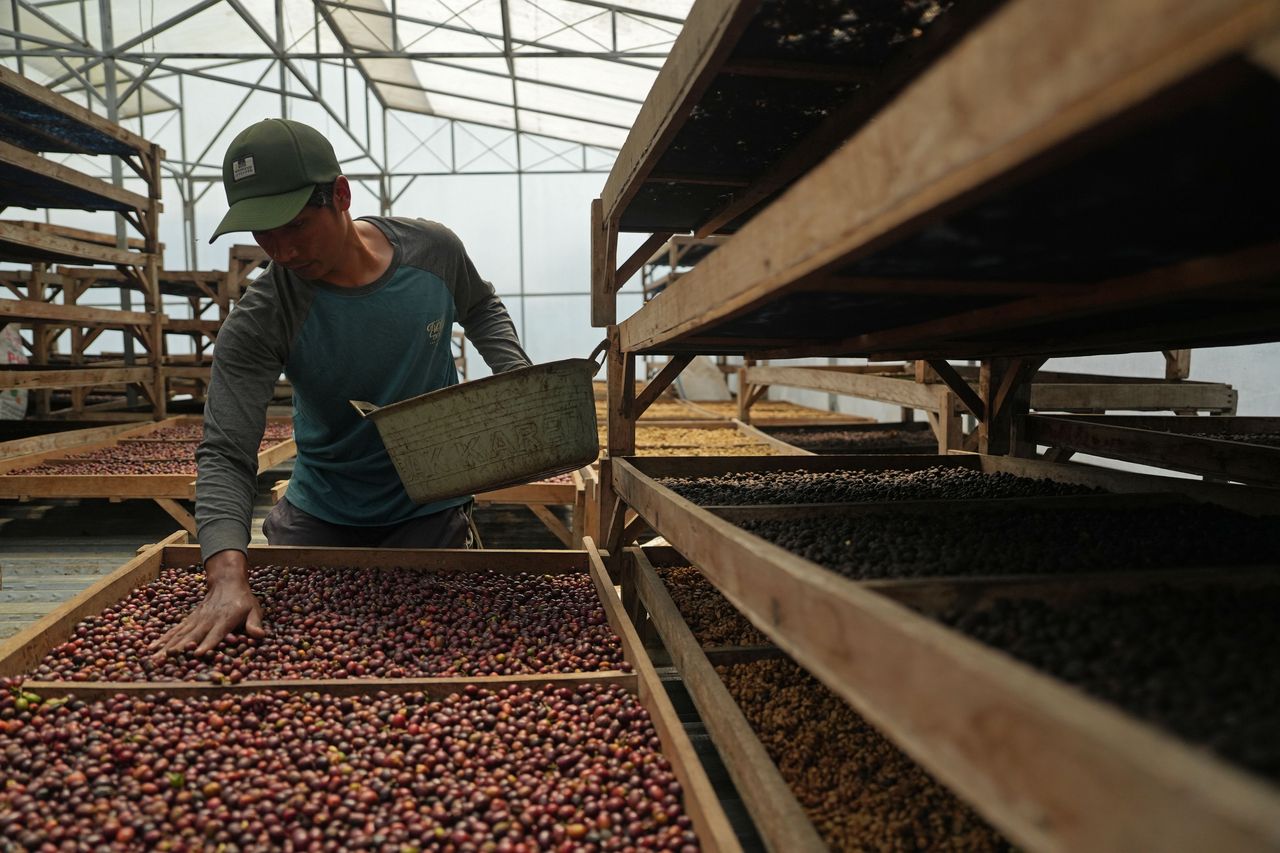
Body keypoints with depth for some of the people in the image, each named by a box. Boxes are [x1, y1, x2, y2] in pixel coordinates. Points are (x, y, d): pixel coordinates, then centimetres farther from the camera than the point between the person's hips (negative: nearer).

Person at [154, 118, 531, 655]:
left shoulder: (433, 249, -15)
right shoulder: (256, 326, -22)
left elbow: (481, 310, 8)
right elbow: (225, 455, -27)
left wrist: (517, 378, -11)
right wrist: (227, 577, -43)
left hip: (431, 513, 1)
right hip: (320, 521, 0)